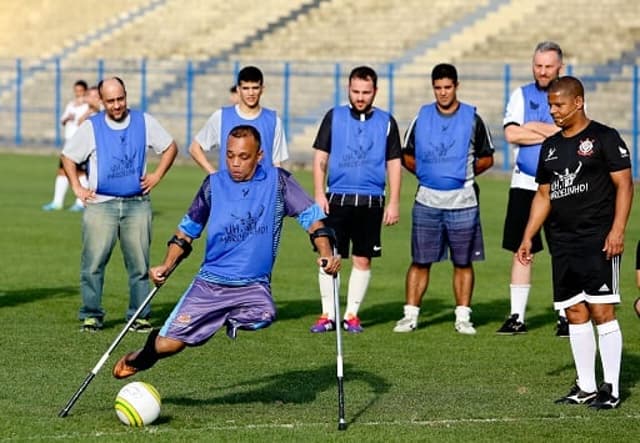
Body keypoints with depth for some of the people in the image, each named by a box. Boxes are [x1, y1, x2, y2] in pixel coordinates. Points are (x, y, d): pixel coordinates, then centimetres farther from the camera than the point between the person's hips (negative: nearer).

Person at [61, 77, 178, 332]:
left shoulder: (144, 122, 5)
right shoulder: (91, 127, 2)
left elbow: (170, 147, 17)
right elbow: (68, 156, 11)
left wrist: (157, 175, 6)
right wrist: (77, 188, 3)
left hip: (137, 204, 1)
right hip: (101, 204, -1)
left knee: (139, 263, 2)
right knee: (94, 262, -6)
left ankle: (139, 315, 9)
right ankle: (91, 315, 2)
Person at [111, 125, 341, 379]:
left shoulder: (277, 182, -1)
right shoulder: (214, 185, 4)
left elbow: (310, 215, -3)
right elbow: (188, 229, 14)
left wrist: (325, 253, -19)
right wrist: (167, 266, 4)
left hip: (253, 285, -1)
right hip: (210, 282, 1)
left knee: (264, 316, -36)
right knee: (167, 345, -7)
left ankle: (234, 320, -1)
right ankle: (140, 359, 28)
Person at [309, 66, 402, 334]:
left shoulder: (386, 122, 7)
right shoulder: (334, 117, 7)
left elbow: (394, 163, 9)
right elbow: (320, 157, 7)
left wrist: (394, 203, 3)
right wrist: (319, 194, -3)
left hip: (371, 201, 0)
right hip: (336, 199, 0)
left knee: (362, 260, 2)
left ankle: (352, 315, 11)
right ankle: (328, 315, 3)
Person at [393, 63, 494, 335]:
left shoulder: (472, 119, 2)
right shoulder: (422, 118, 7)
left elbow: (487, 158, 10)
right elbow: (407, 156, 15)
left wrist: (464, 174, 2)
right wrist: (426, 173, 5)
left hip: (463, 202, -1)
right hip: (427, 200, 1)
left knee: (463, 262, 4)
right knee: (420, 261, 1)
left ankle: (463, 317, 11)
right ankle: (410, 315, 5)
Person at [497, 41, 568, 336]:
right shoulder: (521, 95, 8)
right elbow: (511, 134, -6)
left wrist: (534, 127, -9)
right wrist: (552, 133, -9)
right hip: (525, 184, 2)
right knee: (521, 250, 3)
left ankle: (566, 317, 8)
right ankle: (517, 317, 7)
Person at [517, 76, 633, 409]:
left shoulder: (604, 138, -4)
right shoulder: (551, 146, 16)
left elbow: (624, 185, -7)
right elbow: (543, 195, 22)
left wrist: (617, 231, -16)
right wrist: (527, 238, 15)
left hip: (598, 240, -7)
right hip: (562, 242, 7)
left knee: (601, 311, -9)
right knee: (575, 313, 7)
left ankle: (611, 388, -5)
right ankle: (586, 387, 13)